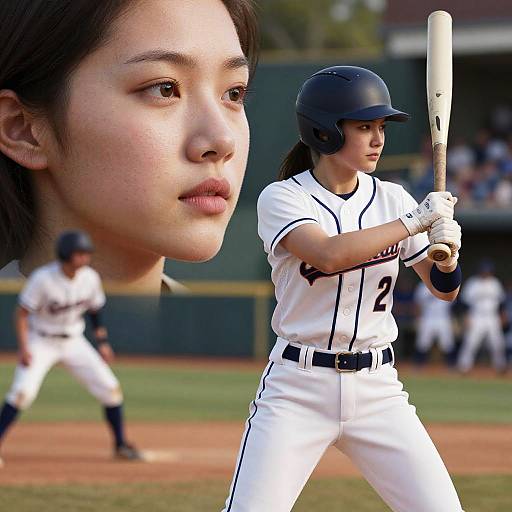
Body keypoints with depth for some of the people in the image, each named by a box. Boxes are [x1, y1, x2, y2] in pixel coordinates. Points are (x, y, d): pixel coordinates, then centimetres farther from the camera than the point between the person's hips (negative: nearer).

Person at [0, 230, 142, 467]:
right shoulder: (43, 278, -24)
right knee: (23, 391, -22)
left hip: (74, 341, 5)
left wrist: (102, 341, 6)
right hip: (41, 341, -4)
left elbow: (95, 310, 9)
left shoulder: (90, 278, -9)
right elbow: (22, 313, -18)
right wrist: (23, 348, -26)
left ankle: (121, 445, 14)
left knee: (110, 388, -1)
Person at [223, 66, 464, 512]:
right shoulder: (282, 198, -7)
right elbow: (329, 254, -26)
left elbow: (444, 289, 9)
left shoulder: (391, 199, 6)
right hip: (297, 387, -4)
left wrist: (447, 253, -13)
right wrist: (414, 221, -20)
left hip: (377, 389, 4)